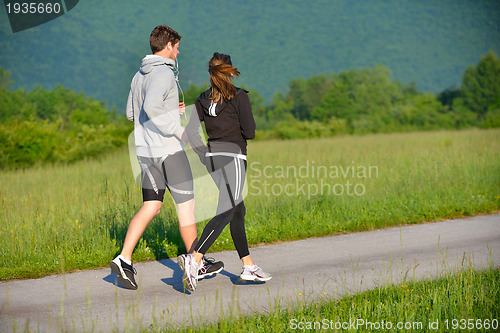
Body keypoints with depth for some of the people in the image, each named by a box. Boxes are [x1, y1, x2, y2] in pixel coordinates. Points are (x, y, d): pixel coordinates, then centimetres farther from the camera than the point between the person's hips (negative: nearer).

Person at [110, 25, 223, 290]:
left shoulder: (139, 76, 14)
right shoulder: (164, 73, -14)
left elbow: (131, 113, 21)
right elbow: (151, 107, -29)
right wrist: (177, 130, -20)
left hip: (145, 151, 8)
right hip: (168, 150, -8)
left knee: (151, 207, 9)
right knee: (186, 205, 3)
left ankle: (124, 260, -3)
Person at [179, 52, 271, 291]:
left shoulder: (204, 99, 8)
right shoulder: (239, 97, -8)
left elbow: (190, 131, 3)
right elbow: (250, 132, -8)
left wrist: (205, 155, 11)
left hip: (213, 158, 7)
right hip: (233, 157, -7)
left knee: (238, 210, 14)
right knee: (225, 213, -11)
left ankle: (248, 266, 18)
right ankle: (194, 259, -26)